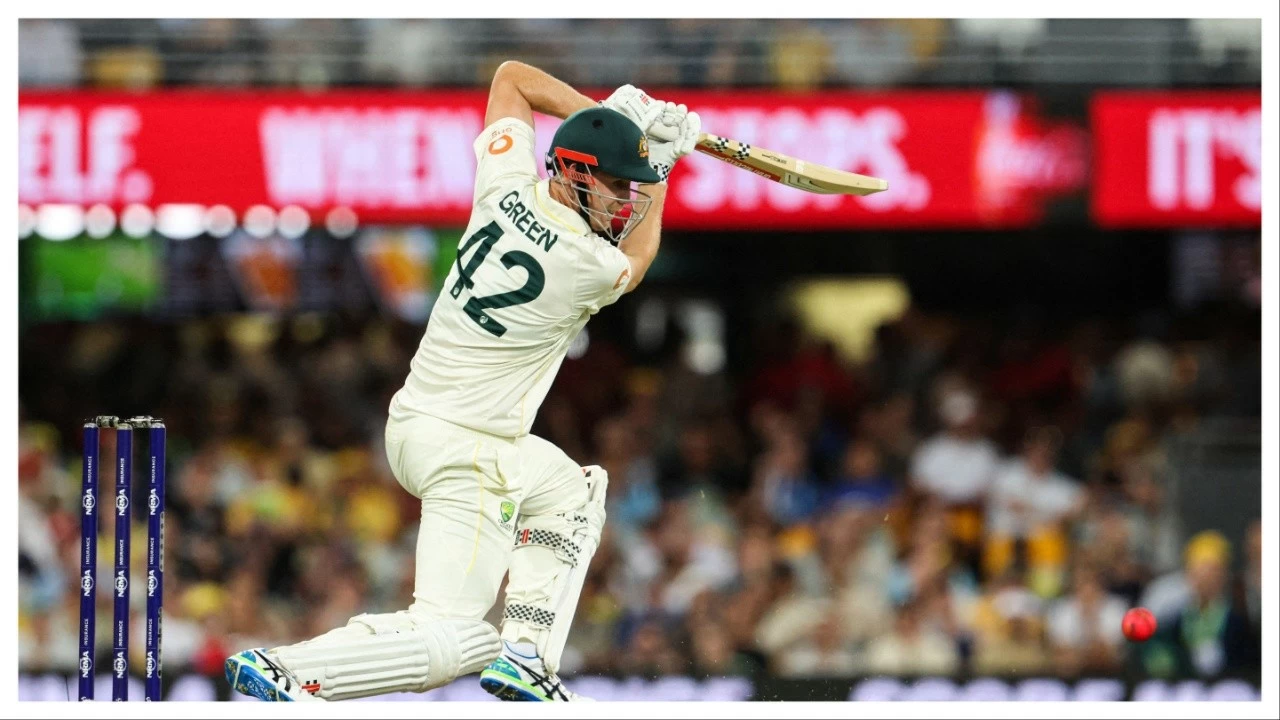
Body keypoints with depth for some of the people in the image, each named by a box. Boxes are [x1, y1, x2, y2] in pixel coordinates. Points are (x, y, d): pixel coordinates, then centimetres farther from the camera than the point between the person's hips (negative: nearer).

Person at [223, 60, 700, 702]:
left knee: (572, 490, 31)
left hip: (417, 417, 9)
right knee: (453, 641, -11)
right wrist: (663, 167, 23)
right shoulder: (592, 267, -16)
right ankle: (279, 673, -23)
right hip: (468, 451, -9)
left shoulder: (508, 186, -1)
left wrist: (603, 115, 14)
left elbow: (512, 76, 17)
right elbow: (639, 257, 13)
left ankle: (524, 656, 18)